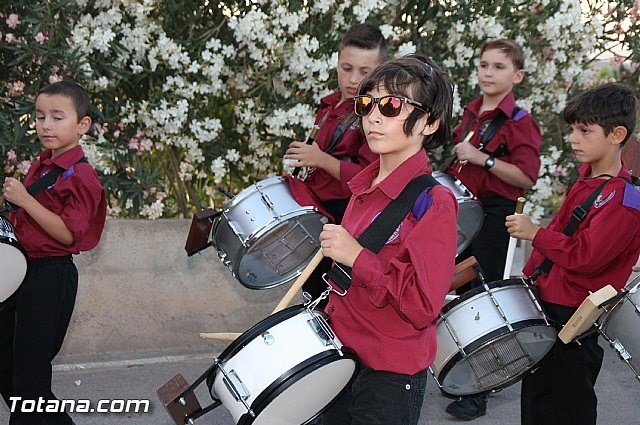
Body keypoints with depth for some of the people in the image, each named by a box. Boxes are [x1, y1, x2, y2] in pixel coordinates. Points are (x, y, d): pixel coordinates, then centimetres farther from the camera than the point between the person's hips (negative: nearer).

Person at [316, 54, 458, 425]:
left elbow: (424, 305, -24)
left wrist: (356, 257, -25)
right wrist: (329, 317, 13)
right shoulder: (366, 186, 4)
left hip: (390, 379, -7)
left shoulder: (433, 203, -19)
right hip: (342, 357, 7)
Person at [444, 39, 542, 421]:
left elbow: (527, 178, -22)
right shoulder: (471, 112, 9)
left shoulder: (520, 123, -13)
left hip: (494, 216, -7)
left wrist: (482, 159, -25)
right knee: (462, 290, 16)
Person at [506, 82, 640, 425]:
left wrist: (534, 233, -23)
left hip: (574, 320, -9)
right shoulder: (587, 177, 6)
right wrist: (530, 276, 17)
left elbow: (586, 256, -27)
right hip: (543, 302, 9)